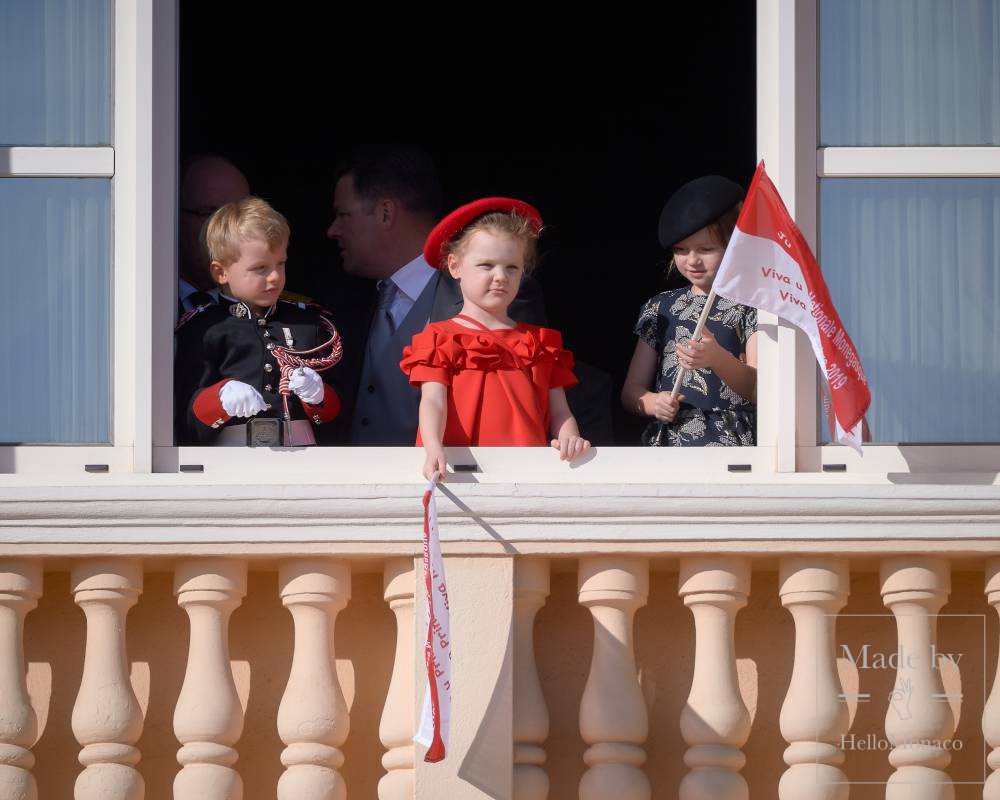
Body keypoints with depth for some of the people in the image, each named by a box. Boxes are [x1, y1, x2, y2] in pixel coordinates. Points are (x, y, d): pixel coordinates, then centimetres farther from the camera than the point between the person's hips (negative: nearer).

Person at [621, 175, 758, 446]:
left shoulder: (749, 305, 5)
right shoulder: (661, 308, 16)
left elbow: (759, 390, -5)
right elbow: (632, 391, 18)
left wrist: (717, 358, -23)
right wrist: (652, 403, -5)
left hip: (729, 444, -4)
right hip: (667, 443, 4)